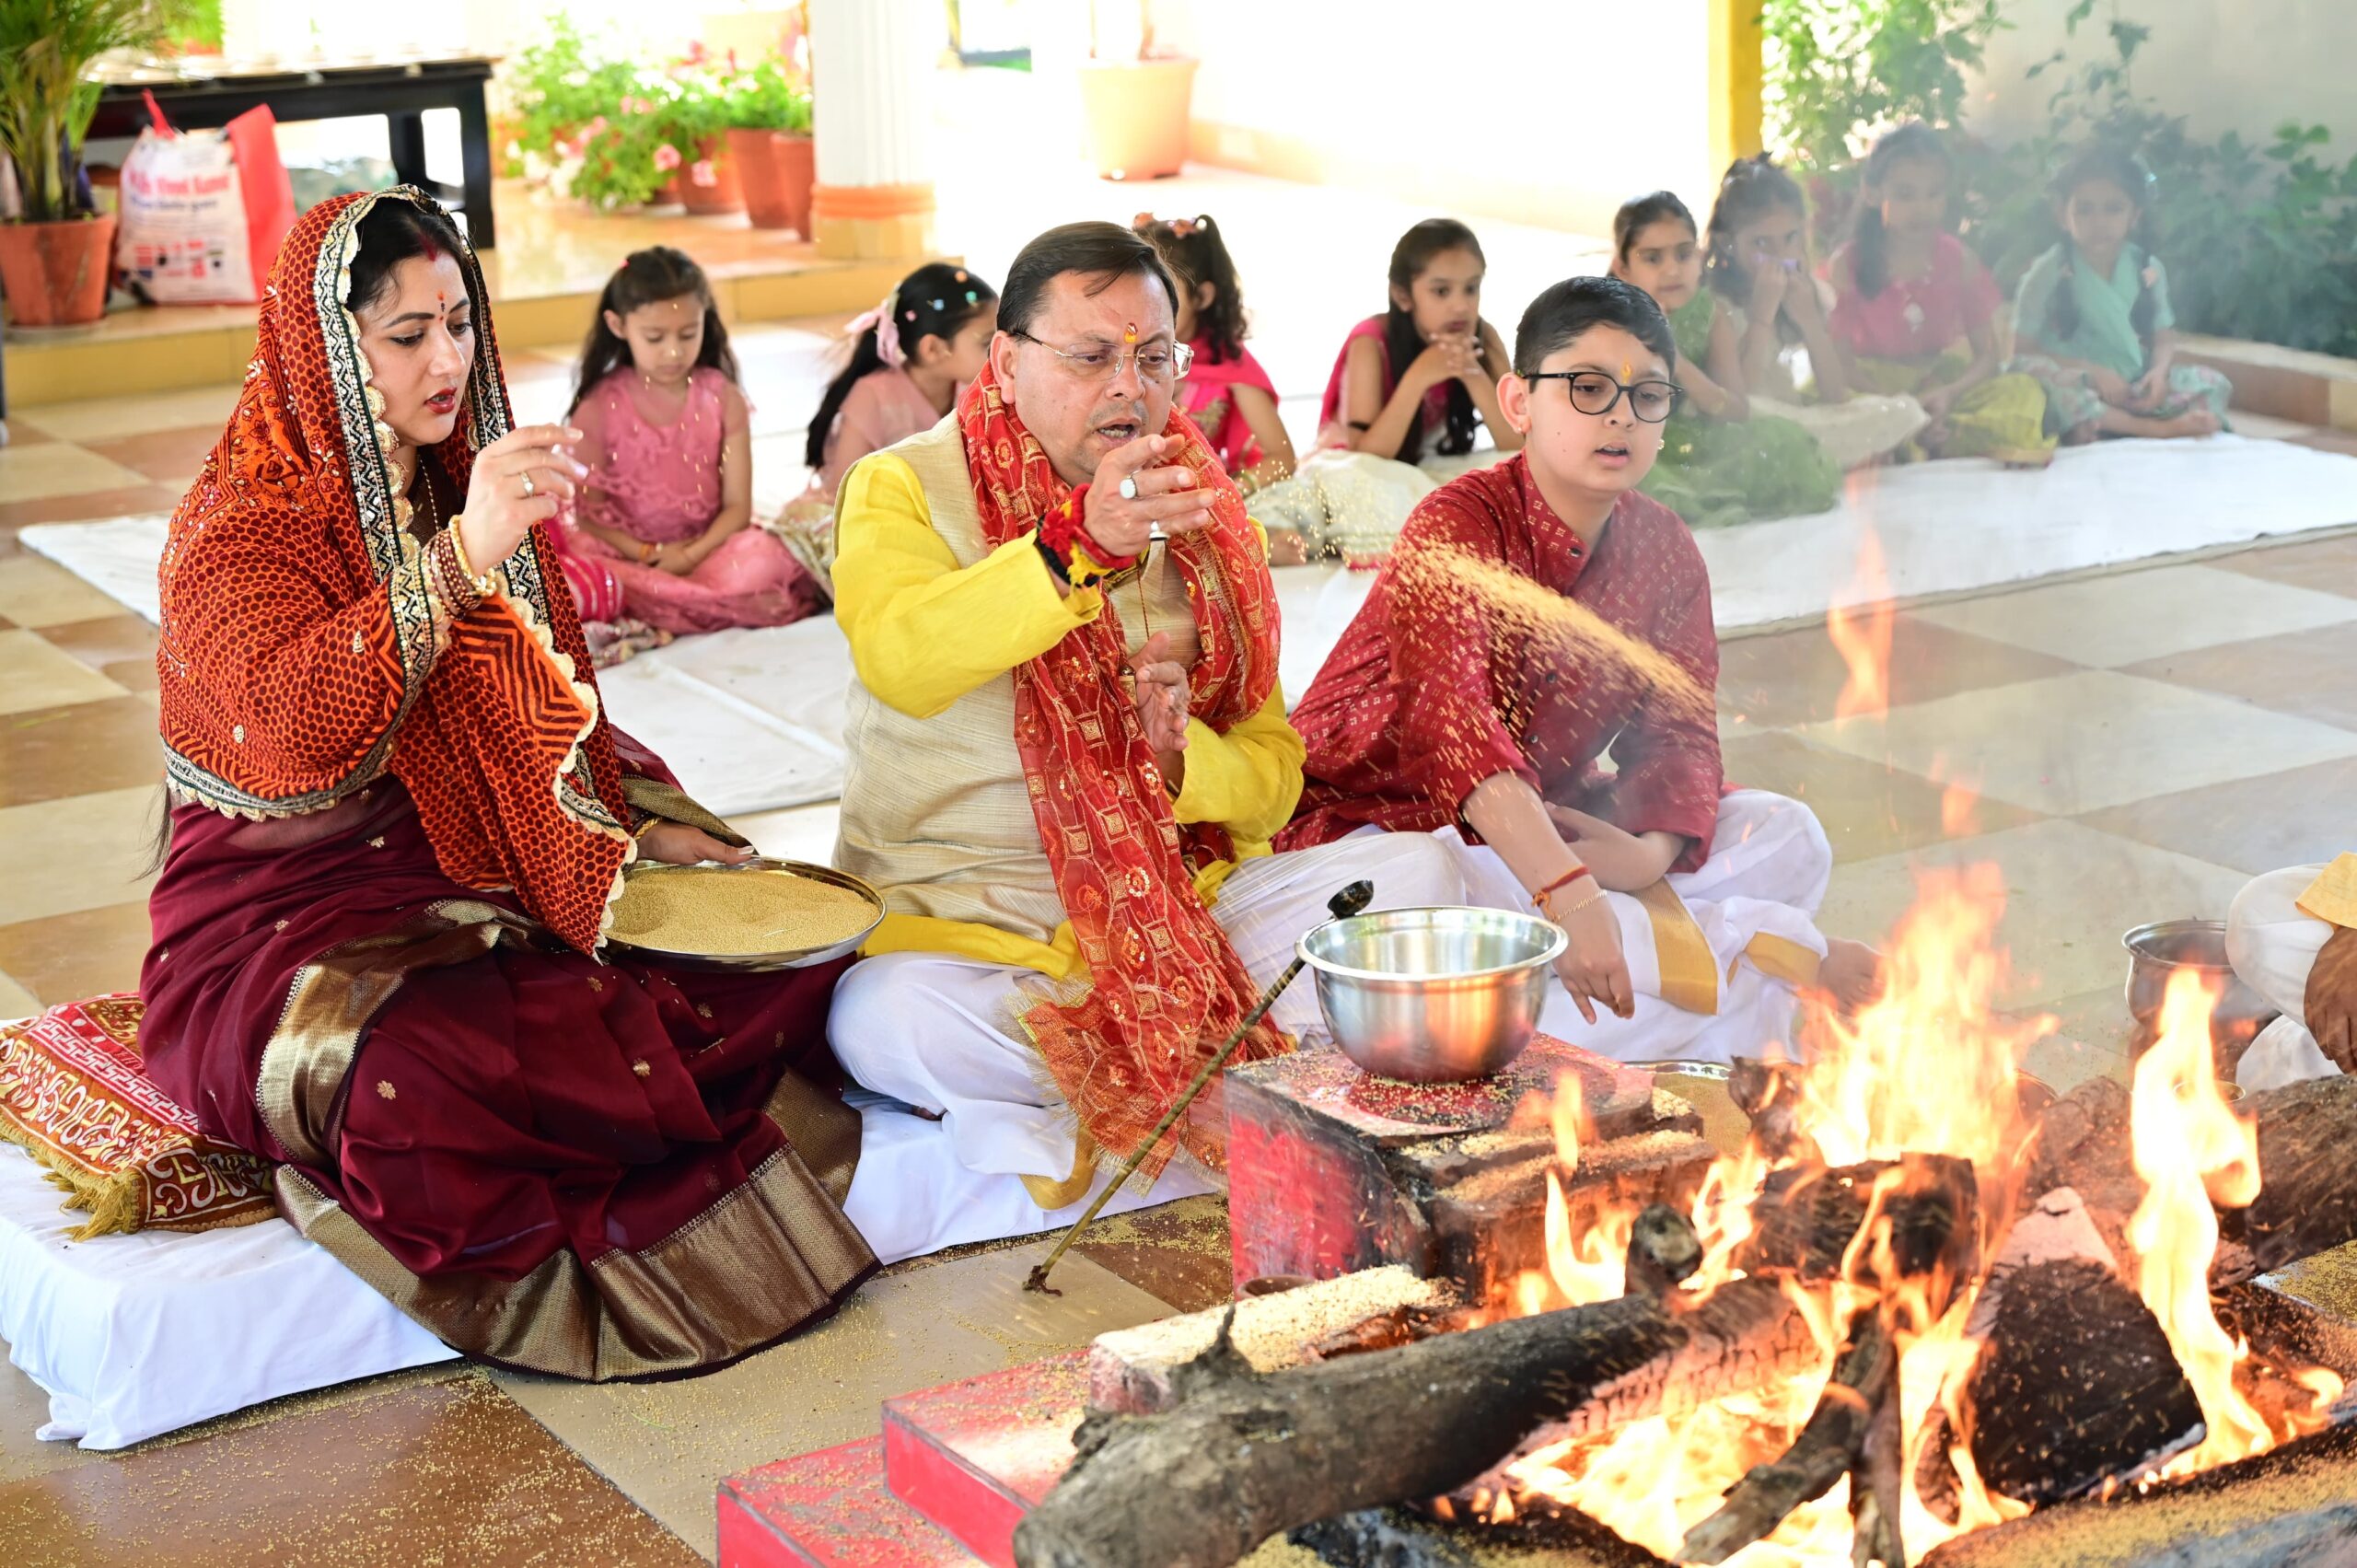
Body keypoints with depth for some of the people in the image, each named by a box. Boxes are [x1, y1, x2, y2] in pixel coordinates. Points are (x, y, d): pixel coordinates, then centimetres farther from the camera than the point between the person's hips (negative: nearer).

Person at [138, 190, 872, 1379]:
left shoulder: (469, 488, 13)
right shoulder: (243, 525, -11)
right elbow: (297, 732, -32)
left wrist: (642, 827, 9)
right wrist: (461, 558, -38)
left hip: (500, 883, 7)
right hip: (301, 914, -7)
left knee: (794, 967, -11)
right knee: (428, 1073, -39)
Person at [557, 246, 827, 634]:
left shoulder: (723, 399, 3)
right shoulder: (599, 408, -1)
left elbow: (738, 505, -1)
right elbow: (589, 513, -3)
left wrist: (691, 555, -19)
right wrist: (648, 555, -17)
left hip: (705, 549, 1)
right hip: (628, 554, -1)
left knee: (762, 560, -32)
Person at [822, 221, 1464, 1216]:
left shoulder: (1205, 519, 10)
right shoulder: (905, 488, -3)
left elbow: (1274, 773, 10)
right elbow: (898, 664, -26)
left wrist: (1180, 754, -14)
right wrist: (1079, 546, -40)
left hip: (1185, 909, 4)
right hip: (960, 924, -3)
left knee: (1416, 875, -15)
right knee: (884, 1019, -36)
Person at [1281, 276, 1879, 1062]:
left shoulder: (1664, 549, 1)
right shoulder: (1459, 526, -21)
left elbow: (1679, 730, -4)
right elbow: (1452, 720, -38)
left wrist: (1654, 848, -29)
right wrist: (1566, 892, -52)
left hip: (1545, 820, 6)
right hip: (1379, 820, -6)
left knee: (1784, 834, -7)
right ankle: (1769, 952, -29)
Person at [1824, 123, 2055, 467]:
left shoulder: (1958, 261, 2)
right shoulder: (1847, 265, -4)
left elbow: (1987, 355, 0)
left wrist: (1950, 393, -22)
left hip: (1943, 387, 3)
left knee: (2024, 392, -23)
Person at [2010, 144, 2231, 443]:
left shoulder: (2147, 268, 4)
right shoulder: (2049, 273, -8)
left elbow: (2163, 337, 10)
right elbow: (2022, 351, -10)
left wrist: (2159, 371, -14)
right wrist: (2091, 372, -20)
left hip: (2135, 387, 4)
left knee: (2212, 384, -13)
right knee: (2036, 373, -35)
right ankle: (2154, 427, -35)